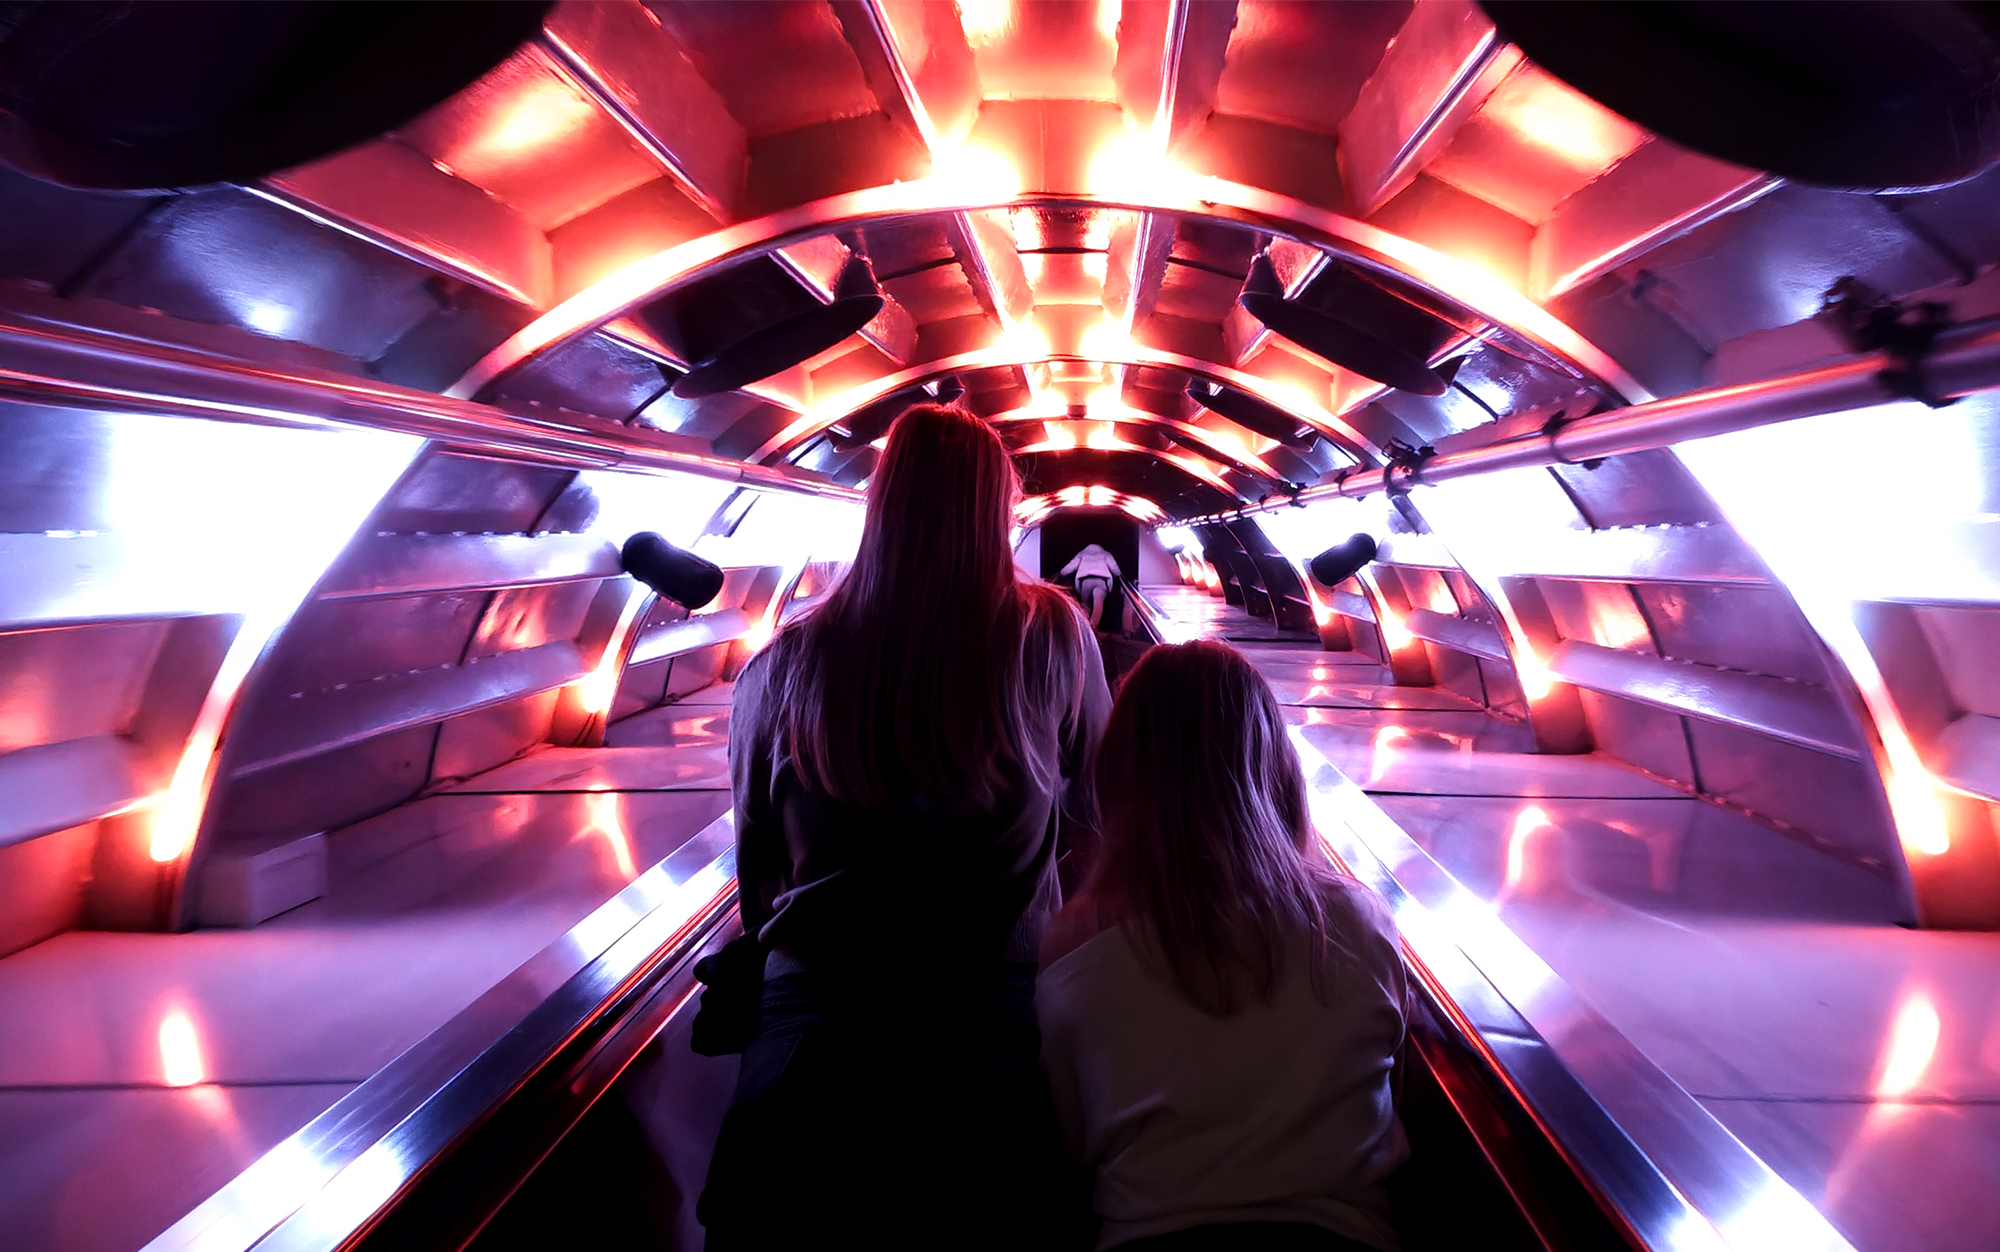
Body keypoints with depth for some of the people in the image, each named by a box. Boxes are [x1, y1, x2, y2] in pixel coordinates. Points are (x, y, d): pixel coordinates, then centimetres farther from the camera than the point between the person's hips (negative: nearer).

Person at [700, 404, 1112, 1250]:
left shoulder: (785, 663, -8)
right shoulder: (1052, 634, -9)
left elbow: (756, 856, 6)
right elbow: (1092, 811, 6)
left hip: (812, 998, 1)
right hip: (999, 1003, 0)